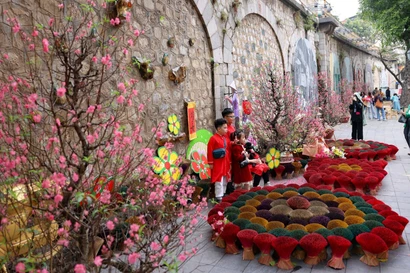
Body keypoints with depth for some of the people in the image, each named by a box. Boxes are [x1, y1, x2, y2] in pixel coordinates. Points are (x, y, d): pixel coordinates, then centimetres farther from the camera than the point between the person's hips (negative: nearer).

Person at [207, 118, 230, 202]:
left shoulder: (226, 138, 10)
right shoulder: (213, 138, -13)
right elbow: (210, 151, -14)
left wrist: (229, 161, 15)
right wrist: (210, 163, -14)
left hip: (225, 163, 8)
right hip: (218, 163, -8)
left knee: (225, 180, 17)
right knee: (219, 181, -5)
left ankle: (223, 196, 31)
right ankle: (219, 198, 4)